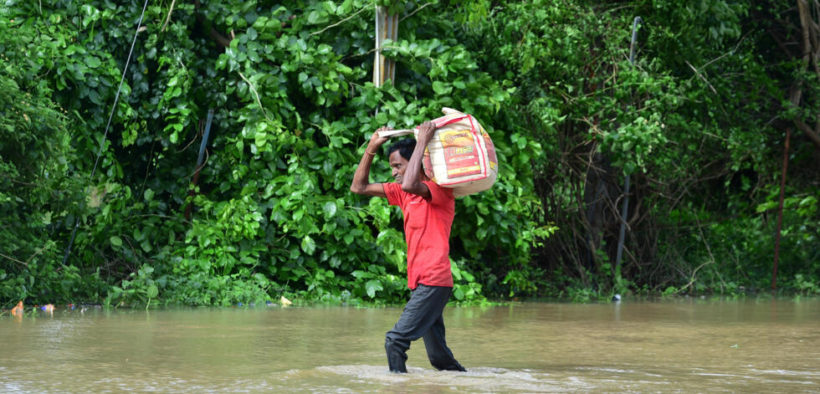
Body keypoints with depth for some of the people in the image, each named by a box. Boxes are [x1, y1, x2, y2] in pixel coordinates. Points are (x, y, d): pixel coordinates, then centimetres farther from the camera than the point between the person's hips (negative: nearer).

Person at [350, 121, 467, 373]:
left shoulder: (441, 191, -9)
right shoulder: (402, 193, 15)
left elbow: (410, 185, -30)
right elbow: (359, 187, 18)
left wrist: (422, 142, -22)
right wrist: (372, 148, 9)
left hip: (433, 283, -9)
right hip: (419, 283, 9)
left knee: (396, 341, -19)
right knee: (439, 357, 11)